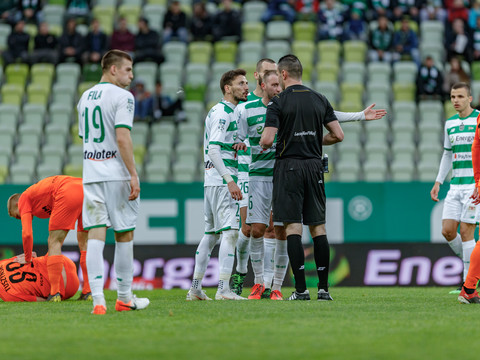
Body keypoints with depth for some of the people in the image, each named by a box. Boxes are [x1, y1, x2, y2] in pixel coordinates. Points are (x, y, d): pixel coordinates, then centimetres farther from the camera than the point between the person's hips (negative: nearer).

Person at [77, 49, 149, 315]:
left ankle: (98, 300, -13)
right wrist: (133, 175, -17)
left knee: (95, 235, -2)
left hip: (90, 175, 6)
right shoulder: (122, 97, -8)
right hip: (117, 173, -6)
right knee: (124, 234, 7)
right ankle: (124, 298, 14)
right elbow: (122, 138, -17)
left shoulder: (85, 98, 15)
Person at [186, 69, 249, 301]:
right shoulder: (222, 112, -11)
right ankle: (223, 289, -20)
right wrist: (229, 180, -25)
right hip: (221, 181, -10)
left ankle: (195, 289, 15)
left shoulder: (230, 112, 20)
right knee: (230, 231, -15)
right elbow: (213, 150, -19)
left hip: (213, 181, 10)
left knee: (210, 234, 12)